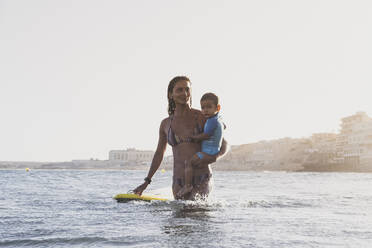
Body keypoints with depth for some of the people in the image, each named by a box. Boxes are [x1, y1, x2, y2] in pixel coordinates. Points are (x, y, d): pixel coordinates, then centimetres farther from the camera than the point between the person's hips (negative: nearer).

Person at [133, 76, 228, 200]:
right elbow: (159, 154, 18)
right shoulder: (166, 124, 7)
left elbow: (224, 145, 4)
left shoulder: (203, 117, -2)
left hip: (202, 180, -3)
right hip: (179, 181, 4)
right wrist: (146, 182, 18)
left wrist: (214, 157, -18)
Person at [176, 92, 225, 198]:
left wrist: (191, 137, -9)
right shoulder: (219, 119, 12)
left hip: (209, 151, -11)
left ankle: (188, 185, -22)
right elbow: (224, 127, 34)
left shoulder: (212, 121, -18)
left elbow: (205, 136, -20)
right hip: (215, 150, 11)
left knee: (189, 162, -18)